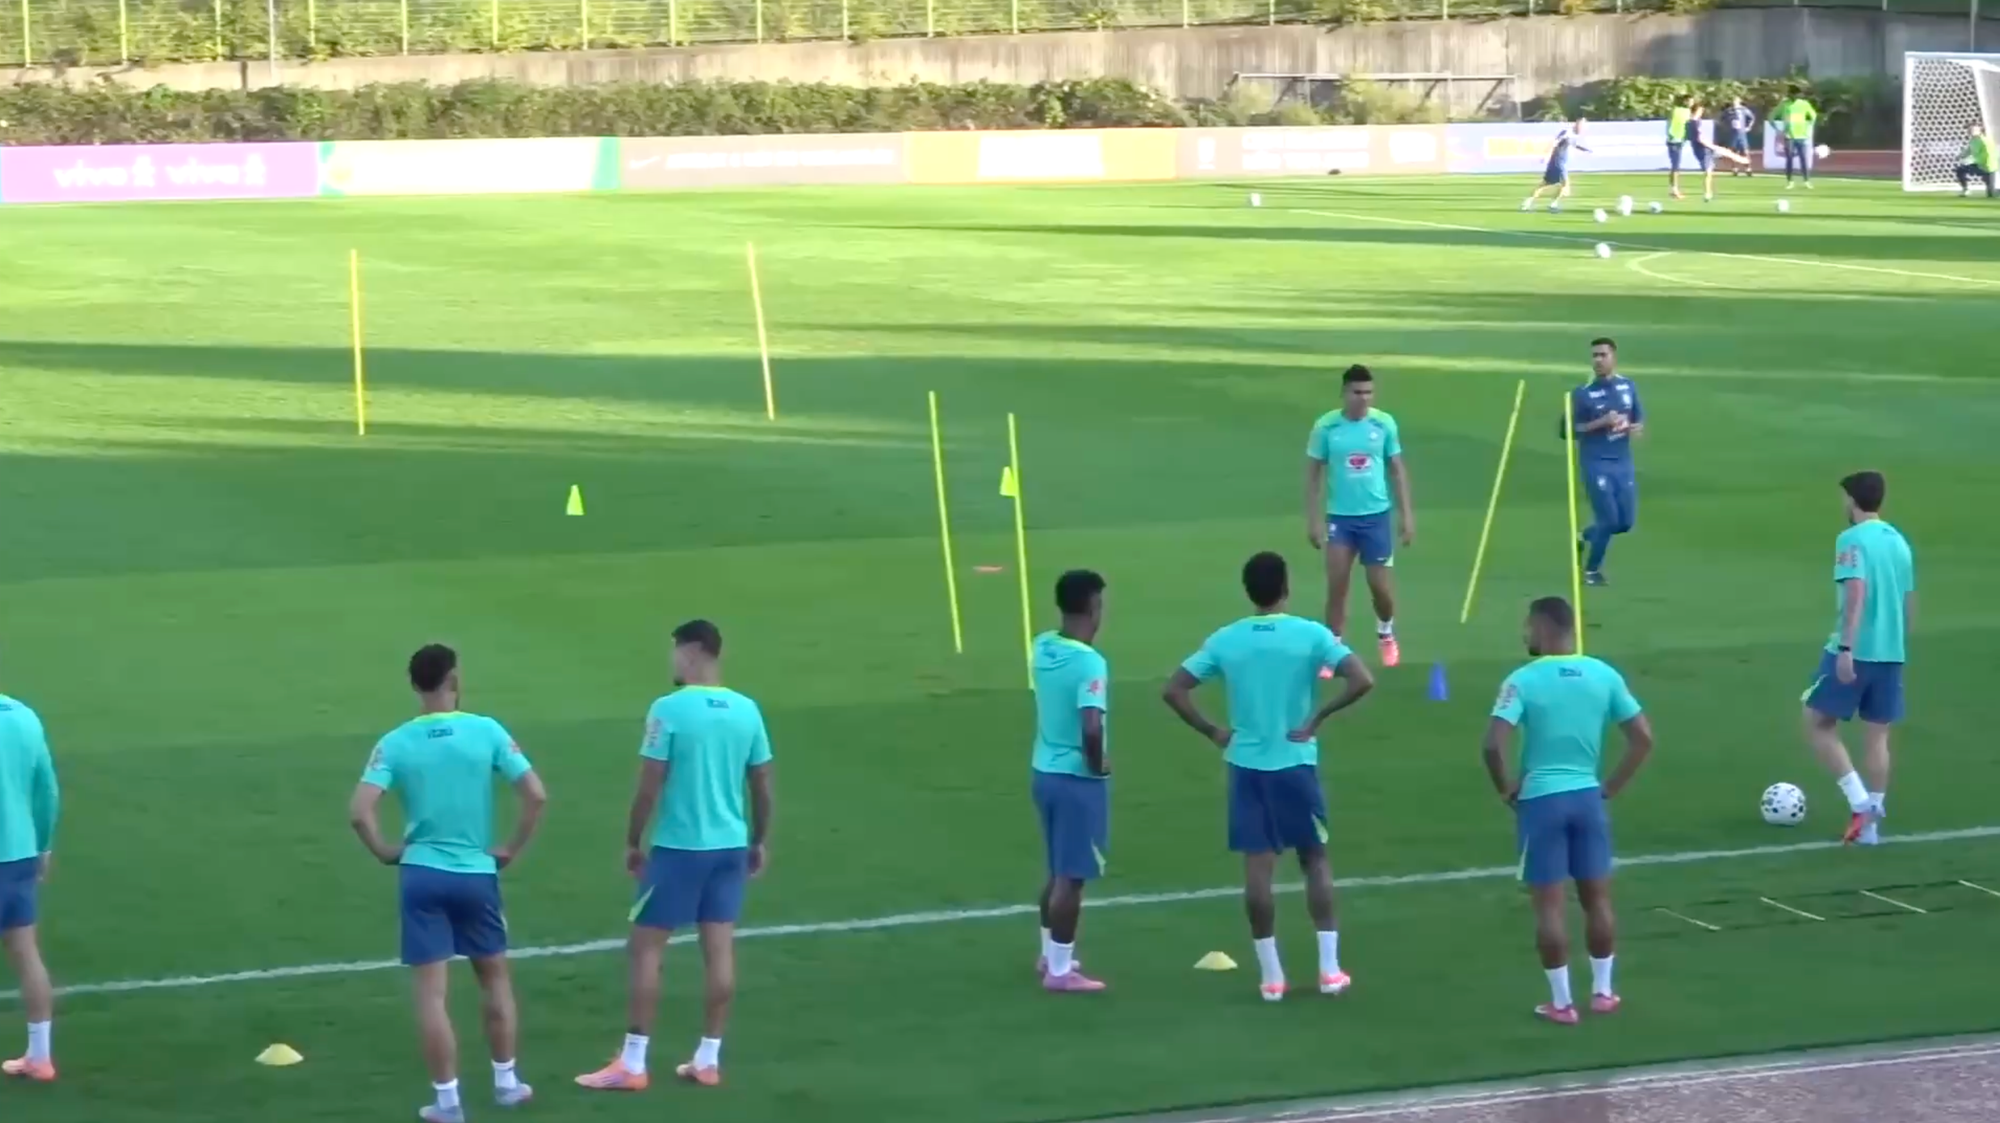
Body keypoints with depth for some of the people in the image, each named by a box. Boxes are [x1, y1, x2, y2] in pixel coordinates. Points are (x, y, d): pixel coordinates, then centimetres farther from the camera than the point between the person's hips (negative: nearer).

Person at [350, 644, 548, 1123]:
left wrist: (385, 852, 1)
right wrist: (512, 849, 2)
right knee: (495, 977, 20)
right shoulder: (486, 731, -5)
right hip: (477, 873, 1)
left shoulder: (395, 743, -4)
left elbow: (359, 811, -15)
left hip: (422, 873, -1)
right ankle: (506, 1081, 28)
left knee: (432, 992, 3)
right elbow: (536, 795, -9)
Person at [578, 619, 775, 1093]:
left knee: (645, 948, 2)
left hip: (679, 847, -5)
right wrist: (759, 841, 20)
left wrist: (633, 842, -1)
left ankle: (632, 1064, 2)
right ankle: (708, 1059, 13)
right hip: (730, 845, 5)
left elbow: (649, 787, -12)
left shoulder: (669, 709, -13)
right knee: (720, 950, 8)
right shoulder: (747, 710, 3)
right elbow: (762, 785, 8)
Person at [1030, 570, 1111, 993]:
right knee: (1072, 877, 2)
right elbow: (1091, 728, -32)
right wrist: (1097, 764, -15)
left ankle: (1051, 954, 34)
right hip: (1078, 779, -8)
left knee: (1059, 871, 22)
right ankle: (1060, 970, 8)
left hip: (1045, 771, 8)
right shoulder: (1089, 662, -22)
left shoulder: (1042, 647, 2)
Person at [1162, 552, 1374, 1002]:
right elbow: (1363, 680, -17)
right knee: (1315, 861, 11)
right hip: (1295, 764, -2)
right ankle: (1330, 969, 8)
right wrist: (1318, 717, -9)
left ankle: (1271, 975, 6)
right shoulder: (1311, 634, -7)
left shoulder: (1224, 640, 0)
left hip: (1246, 766, 2)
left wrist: (1212, 732, 4)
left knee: (1258, 866, 4)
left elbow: (1174, 690, -1)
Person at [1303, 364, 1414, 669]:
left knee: (1381, 586, 6)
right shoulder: (1325, 426, -7)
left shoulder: (1385, 423, -4)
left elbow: (1398, 470, 5)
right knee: (1337, 587, -3)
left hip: (1376, 516, 1)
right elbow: (1313, 473, 1)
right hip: (1339, 517, -1)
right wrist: (1313, 519, -4)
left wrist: (1407, 514, 2)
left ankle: (1386, 635, 34)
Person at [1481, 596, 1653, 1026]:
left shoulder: (1524, 680, -11)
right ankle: (1602, 992, 23)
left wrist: (1506, 788, -3)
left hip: (1540, 799, -4)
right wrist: (1612, 787, 10)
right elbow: (1643, 738, 3)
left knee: (1549, 903, 3)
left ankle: (1561, 1002, 7)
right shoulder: (1604, 675, 2)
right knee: (1597, 897, 15)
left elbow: (1493, 745, -20)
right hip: (1587, 796, 4)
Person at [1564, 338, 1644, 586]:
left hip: (1623, 462, 5)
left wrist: (1636, 427, -8)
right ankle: (1592, 569, 13)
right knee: (1608, 518, -8)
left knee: (1626, 522, 4)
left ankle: (1585, 538, 32)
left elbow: (1639, 419, 17)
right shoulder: (1582, 393, -9)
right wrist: (1601, 422, -19)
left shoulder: (1628, 386, 6)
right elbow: (1566, 430, -10)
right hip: (1595, 463, -5)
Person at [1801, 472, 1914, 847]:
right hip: (1891, 654, 7)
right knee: (1877, 736, 10)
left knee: (1818, 725, 5)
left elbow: (1856, 592, -21)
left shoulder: (1852, 539, -9)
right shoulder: (1899, 541, 13)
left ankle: (1860, 803, -6)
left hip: (1856, 652, -7)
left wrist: (1846, 648, -24)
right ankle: (1870, 824, 9)